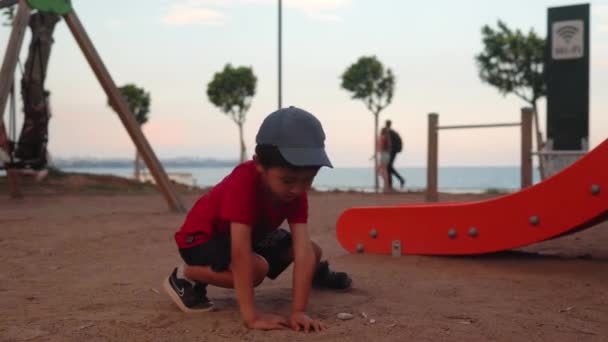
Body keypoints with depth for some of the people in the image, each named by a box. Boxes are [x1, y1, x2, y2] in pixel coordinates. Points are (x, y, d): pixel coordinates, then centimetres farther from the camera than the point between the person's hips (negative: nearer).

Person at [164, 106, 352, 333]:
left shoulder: (295, 189, -20)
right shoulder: (244, 182, -40)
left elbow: (303, 249, -28)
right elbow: (240, 253, -44)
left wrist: (299, 311, -37)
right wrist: (252, 316, -46)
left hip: (251, 235, 7)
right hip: (201, 238, -7)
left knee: (313, 251, 1)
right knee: (257, 268, -34)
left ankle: (315, 273, 39)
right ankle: (186, 276, -11)